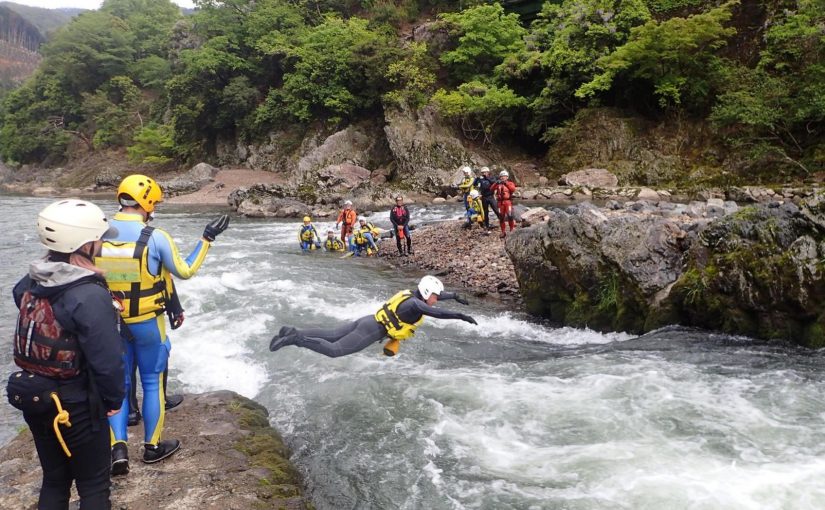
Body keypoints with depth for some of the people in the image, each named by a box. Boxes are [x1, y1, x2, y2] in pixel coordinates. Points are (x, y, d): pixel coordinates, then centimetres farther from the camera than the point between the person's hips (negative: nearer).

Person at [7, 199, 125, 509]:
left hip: (34, 400, 7)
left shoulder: (30, 283, -2)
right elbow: (108, 360, -25)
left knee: (54, 480, 23)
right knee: (93, 485, 11)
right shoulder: (91, 297, -26)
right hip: (77, 407, -7)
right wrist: (114, 399, -9)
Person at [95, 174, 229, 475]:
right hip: (147, 324, -3)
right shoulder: (156, 238, -18)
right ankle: (152, 447, 25)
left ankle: (118, 450, 6)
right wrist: (208, 238, 1)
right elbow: (185, 272, -5)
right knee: (152, 382, 13)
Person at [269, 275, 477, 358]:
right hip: (372, 331, -9)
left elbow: (435, 295, 27)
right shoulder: (415, 304, -17)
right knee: (333, 350, -11)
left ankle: (292, 332, 10)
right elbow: (435, 312, -35)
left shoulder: (414, 295, 10)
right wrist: (460, 316, -37)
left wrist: (455, 296, 30)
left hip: (368, 321, 9)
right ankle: (294, 339, -13)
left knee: (330, 335, 13)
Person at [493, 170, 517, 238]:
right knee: (501, 217, 4)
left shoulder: (510, 183, 9)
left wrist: (506, 183, -14)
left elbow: (513, 189, -11)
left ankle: (512, 230, -1)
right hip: (500, 202, 3)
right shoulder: (498, 184, 14)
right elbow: (492, 189, 0)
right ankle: (503, 232, 12)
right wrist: (496, 183, -14)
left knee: (510, 216, -15)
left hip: (508, 201, -3)